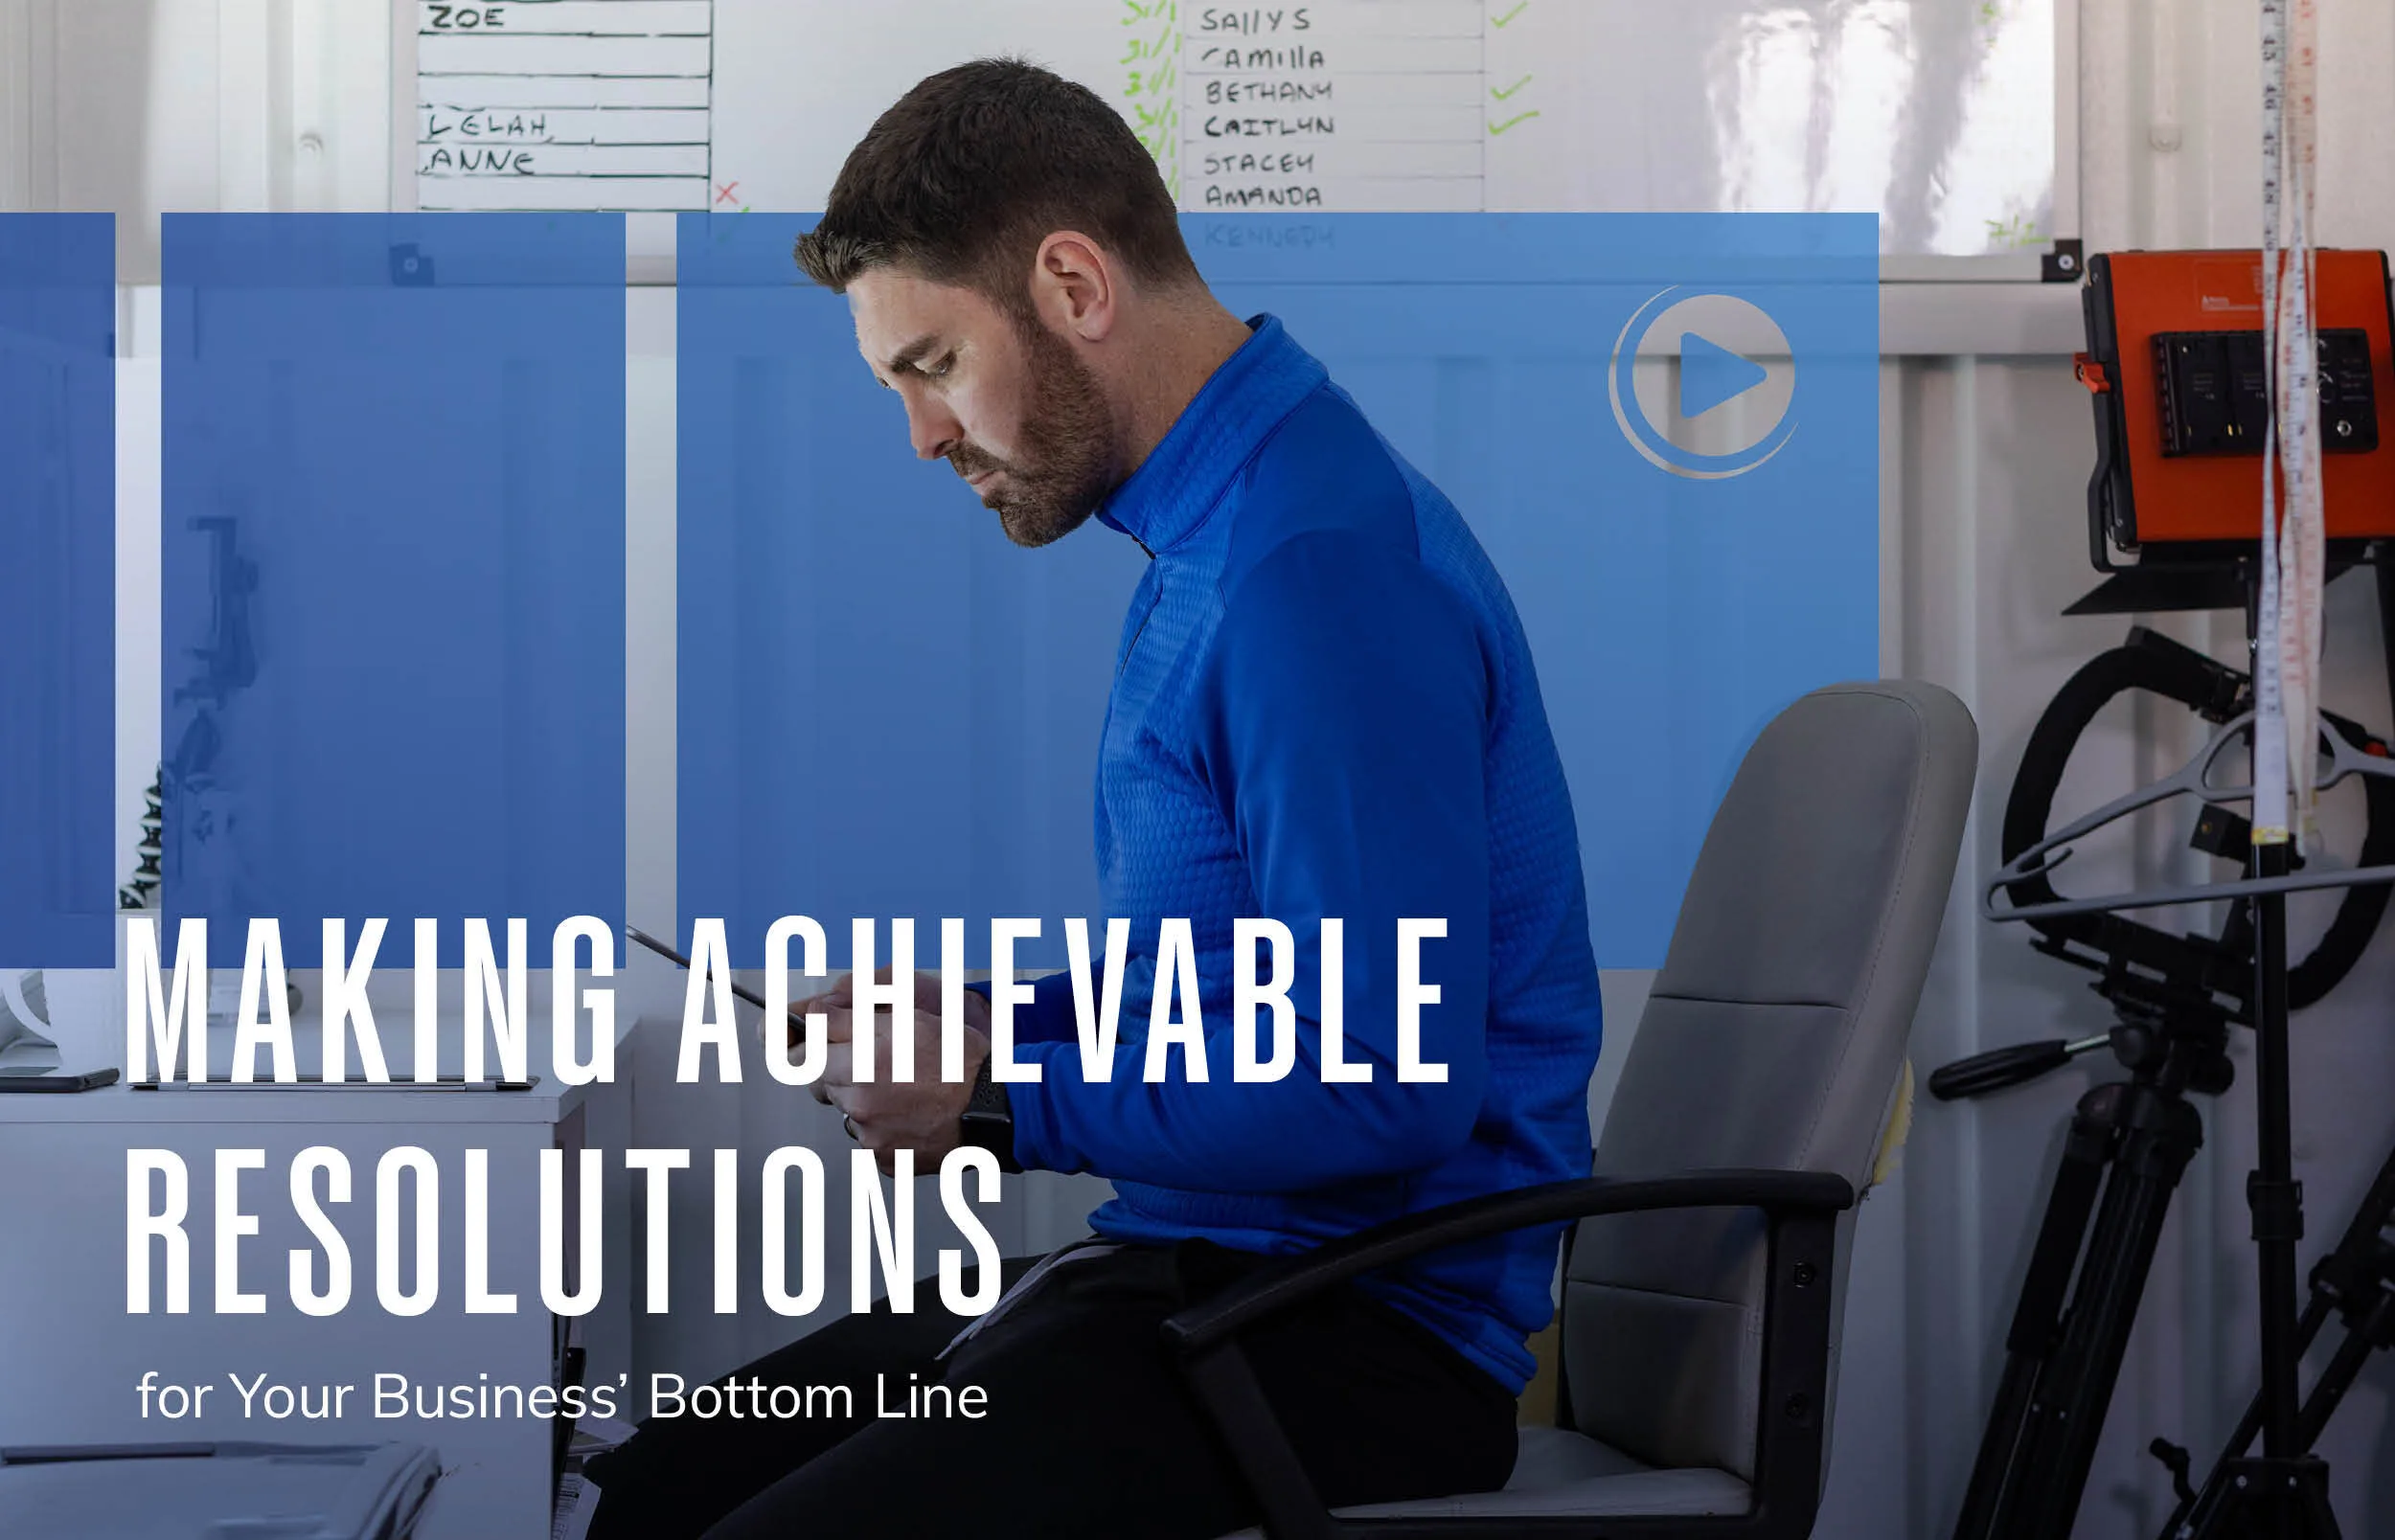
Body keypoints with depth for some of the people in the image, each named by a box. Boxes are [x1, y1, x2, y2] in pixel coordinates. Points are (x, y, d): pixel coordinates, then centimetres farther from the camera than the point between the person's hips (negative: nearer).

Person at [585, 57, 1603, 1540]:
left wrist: (1003, 1100, -15)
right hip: (1190, 1263, 10)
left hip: (1367, 1333, -10)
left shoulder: (1329, 571, -20)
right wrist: (990, 1024, 8)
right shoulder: (1210, 533, 15)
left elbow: (1386, 1084, -25)